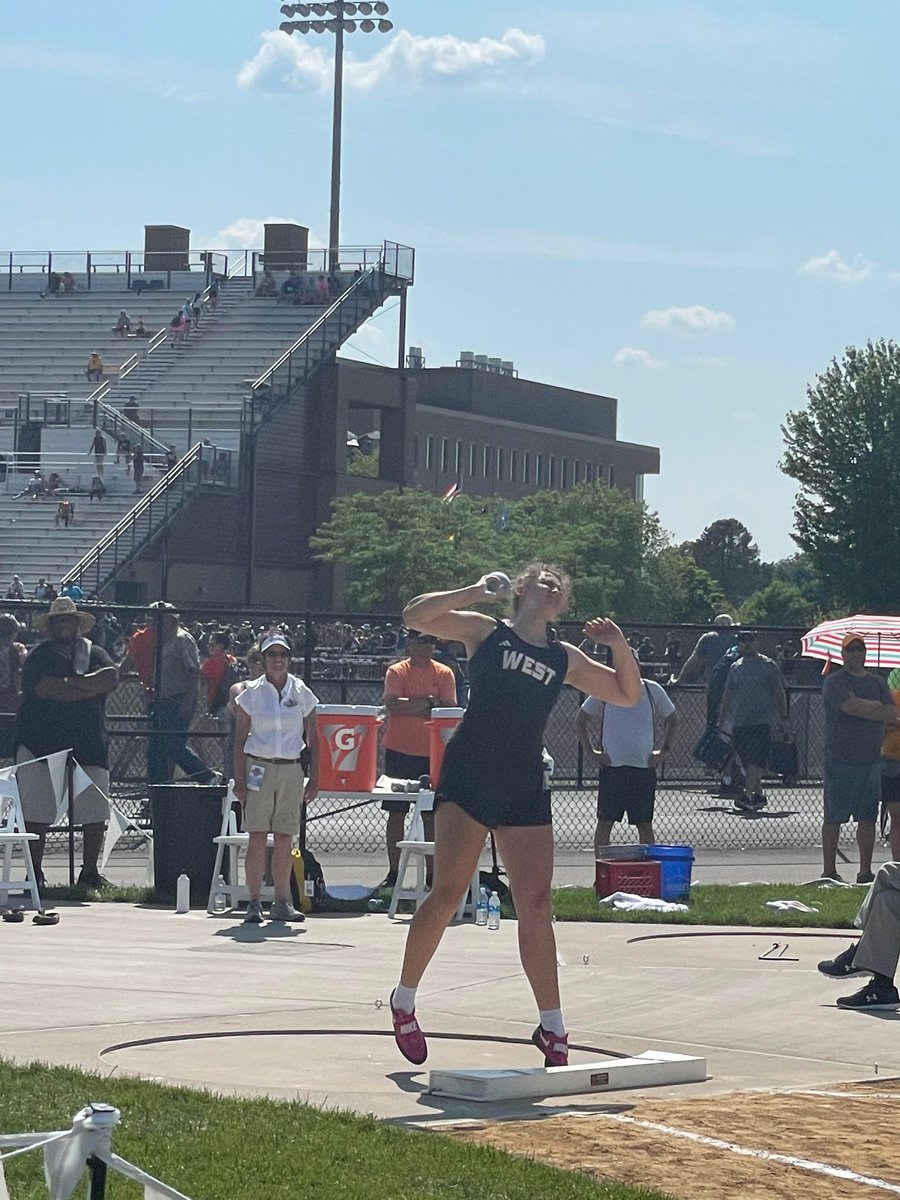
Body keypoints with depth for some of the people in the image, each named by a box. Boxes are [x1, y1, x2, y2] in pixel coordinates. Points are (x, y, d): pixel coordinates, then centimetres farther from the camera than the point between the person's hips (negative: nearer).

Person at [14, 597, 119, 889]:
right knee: (36, 813, -3)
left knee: (95, 812, 0)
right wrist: (90, 686, -10)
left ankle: (90, 871, 10)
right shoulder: (38, 656, 3)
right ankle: (35, 871, 5)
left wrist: (70, 683, -13)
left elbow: (111, 677, -8)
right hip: (41, 743, -2)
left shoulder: (94, 653, 11)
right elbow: (43, 688, -16)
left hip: (88, 744, 2)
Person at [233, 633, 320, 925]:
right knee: (257, 837, -6)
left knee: (284, 839, 3)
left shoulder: (302, 693, 8)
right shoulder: (251, 693, 3)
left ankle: (282, 903, 10)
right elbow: (240, 738, 4)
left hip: (291, 769, 2)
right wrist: (239, 778, -3)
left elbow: (313, 738, 11)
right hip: (258, 767, -2)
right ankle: (254, 903, -3)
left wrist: (314, 778, 5)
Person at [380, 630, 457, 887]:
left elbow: (449, 712, -3)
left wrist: (411, 707, -10)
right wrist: (428, 702, -12)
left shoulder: (444, 674, 6)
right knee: (396, 815, 2)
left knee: (432, 816, 3)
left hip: (432, 754, 1)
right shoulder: (396, 672, 1)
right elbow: (392, 704, -14)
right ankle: (393, 873, 8)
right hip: (400, 752, -1)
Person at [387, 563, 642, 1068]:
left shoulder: (565, 658, 15)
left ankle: (552, 1027, 4)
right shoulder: (486, 632, 5)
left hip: (525, 789, 4)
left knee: (536, 904, -1)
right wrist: (476, 592, -12)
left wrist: (620, 646, 1)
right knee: (448, 893, -10)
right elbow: (415, 615, -3)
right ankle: (404, 1001, 7)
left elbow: (628, 695, 17)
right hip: (468, 777, -4)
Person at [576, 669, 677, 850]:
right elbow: (581, 721, 12)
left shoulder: (652, 690, 5)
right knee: (605, 822, -1)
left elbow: (671, 720, 19)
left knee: (645, 824, 4)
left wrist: (664, 751, 7)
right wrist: (590, 752, 3)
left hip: (644, 767, 1)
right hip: (611, 766, -1)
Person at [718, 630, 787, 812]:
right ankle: (758, 795, 14)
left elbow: (779, 692, 2)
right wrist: (722, 719, 16)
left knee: (755, 760, -17)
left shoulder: (768, 665, 2)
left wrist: (783, 717, -2)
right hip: (739, 722, 5)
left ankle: (749, 795, -26)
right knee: (747, 762, 6)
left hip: (761, 720, -5)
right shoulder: (735, 667, 15)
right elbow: (727, 694, 19)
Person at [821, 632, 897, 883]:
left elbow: (892, 714, 3)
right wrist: (877, 706, -6)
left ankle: (865, 871, 12)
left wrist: (863, 707, -10)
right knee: (834, 817, -2)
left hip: (872, 758, 5)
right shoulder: (834, 681, -3)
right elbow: (851, 706, -20)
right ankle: (829, 871, 3)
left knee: (868, 818, 6)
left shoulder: (876, 682, 16)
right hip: (841, 760, -5)